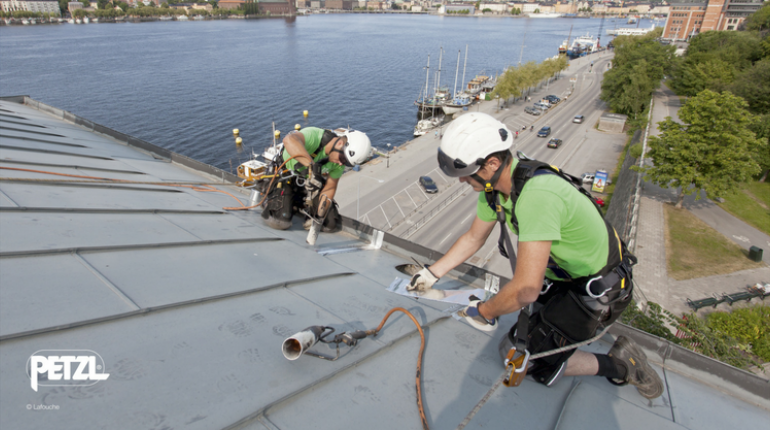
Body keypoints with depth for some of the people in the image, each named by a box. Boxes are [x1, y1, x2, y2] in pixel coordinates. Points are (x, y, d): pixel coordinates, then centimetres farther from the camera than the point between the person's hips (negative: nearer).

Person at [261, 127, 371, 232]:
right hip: (286, 177, -5)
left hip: (312, 182, 5)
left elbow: (330, 186, -4)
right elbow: (289, 140, -58)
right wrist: (312, 167, -63)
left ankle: (301, 205, 21)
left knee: (332, 224, -3)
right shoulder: (314, 136, -36)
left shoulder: (340, 162, -15)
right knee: (281, 222, -24)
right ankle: (270, 200, 11)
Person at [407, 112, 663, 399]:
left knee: (527, 360, -3)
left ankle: (619, 366, 10)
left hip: (598, 289, -8)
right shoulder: (494, 185, -9)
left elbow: (526, 288, -39)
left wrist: (484, 312, -21)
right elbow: (473, 238, 8)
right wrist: (433, 273, 8)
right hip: (564, 273, 8)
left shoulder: (536, 194, -38)